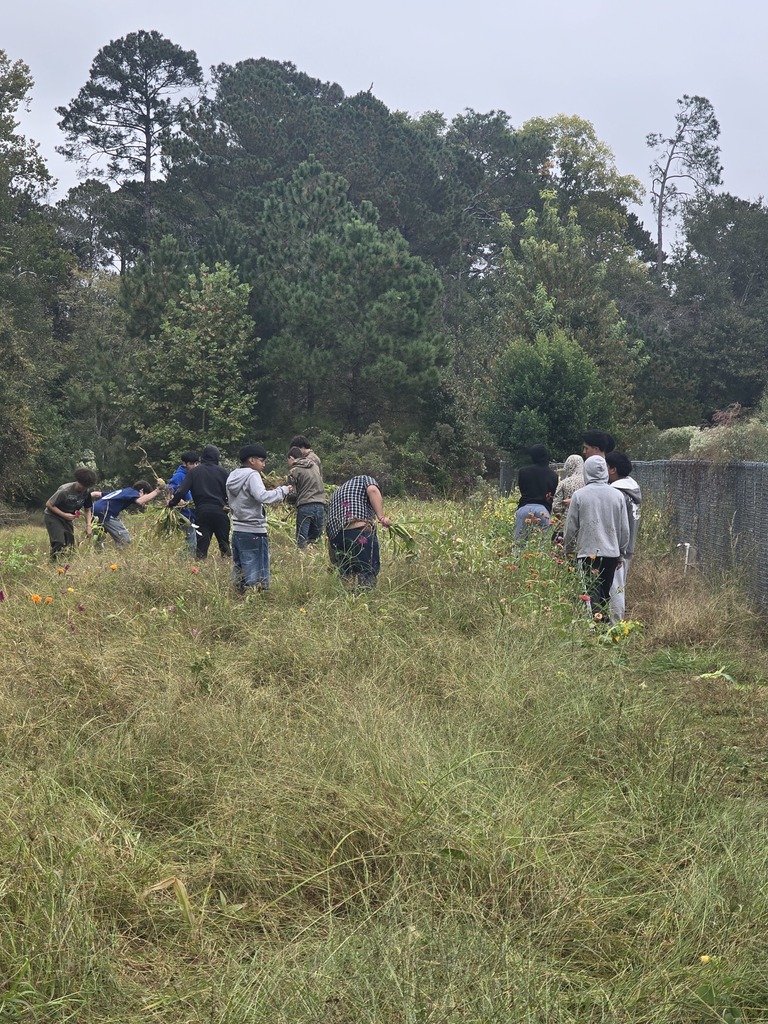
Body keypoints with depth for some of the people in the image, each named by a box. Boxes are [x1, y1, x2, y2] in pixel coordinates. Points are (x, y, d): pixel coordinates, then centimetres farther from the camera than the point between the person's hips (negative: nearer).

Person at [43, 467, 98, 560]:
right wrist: (64, 515, -28)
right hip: (52, 517, -6)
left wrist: (88, 525, -12)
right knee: (59, 543, -19)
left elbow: (87, 509, 2)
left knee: (70, 544, 1)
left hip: (67, 518, 6)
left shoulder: (86, 492, -11)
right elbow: (49, 504, -21)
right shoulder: (65, 491, -29)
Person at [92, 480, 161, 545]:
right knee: (125, 540, -11)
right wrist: (156, 492, -18)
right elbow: (139, 501, -25)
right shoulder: (132, 492, 0)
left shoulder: (124, 491, 25)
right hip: (104, 513, -10)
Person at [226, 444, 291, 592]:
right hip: (254, 532, -8)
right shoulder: (252, 475, -11)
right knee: (259, 579, -5)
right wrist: (283, 490, -13)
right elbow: (263, 497, -25)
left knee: (240, 572, 12)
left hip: (237, 531, 8)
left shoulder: (232, 477, 14)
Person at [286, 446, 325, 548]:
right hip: (320, 505, 5)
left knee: (301, 540, -3)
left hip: (305, 506, -5)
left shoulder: (294, 471, 0)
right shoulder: (314, 464, 16)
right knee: (315, 538, 12)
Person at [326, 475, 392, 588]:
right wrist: (381, 517, -11)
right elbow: (372, 490, -7)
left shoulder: (336, 492, 37)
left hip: (335, 538, 6)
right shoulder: (366, 480, 21)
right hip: (360, 533, -6)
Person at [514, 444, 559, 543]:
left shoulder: (523, 471, 5)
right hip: (543, 509, 1)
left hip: (524, 508, -1)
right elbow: (553, 496, 10)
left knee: (519, 542, 2)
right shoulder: (553, 475, 6)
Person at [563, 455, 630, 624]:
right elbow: (624, 529, 6)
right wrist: (621, 552, 18)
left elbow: (570, 527, -1)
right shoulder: (617, 495, 1)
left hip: (588, 551, -3)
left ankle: (596, 619, -17)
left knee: (592, 591, -2)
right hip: (611, 552, 3)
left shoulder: (579, 495, -7)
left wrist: (569, 550, 13)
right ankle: (604, 619, 14)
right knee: (606, 591, 13)